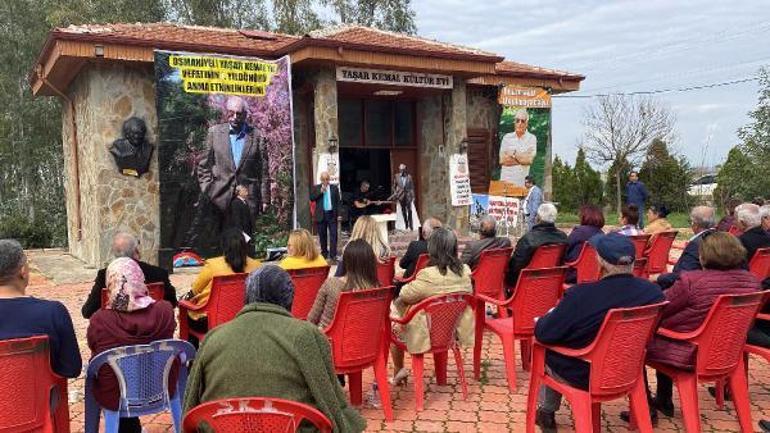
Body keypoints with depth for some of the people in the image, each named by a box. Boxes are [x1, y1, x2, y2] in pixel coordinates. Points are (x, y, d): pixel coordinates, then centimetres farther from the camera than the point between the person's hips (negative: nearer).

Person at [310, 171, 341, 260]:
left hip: (332, 214, -1)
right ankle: (324, 253, 17)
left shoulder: (335, 188, 6)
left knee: (333, 234, -5)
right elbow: (311, 198, -5)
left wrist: (338, 214, 0)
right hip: (321, 215, 1)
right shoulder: (316, 188, 7)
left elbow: (338, 201, 6)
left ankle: (333, 254, -4)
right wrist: (320, 191, -15)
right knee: (322, 235, 6)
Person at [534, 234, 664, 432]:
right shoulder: (653, 292, -17)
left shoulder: (582, 295, -31)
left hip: (584, 377, -4)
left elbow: (543, 333, -21)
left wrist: (545, 319, 2)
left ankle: (546, 412, 35)